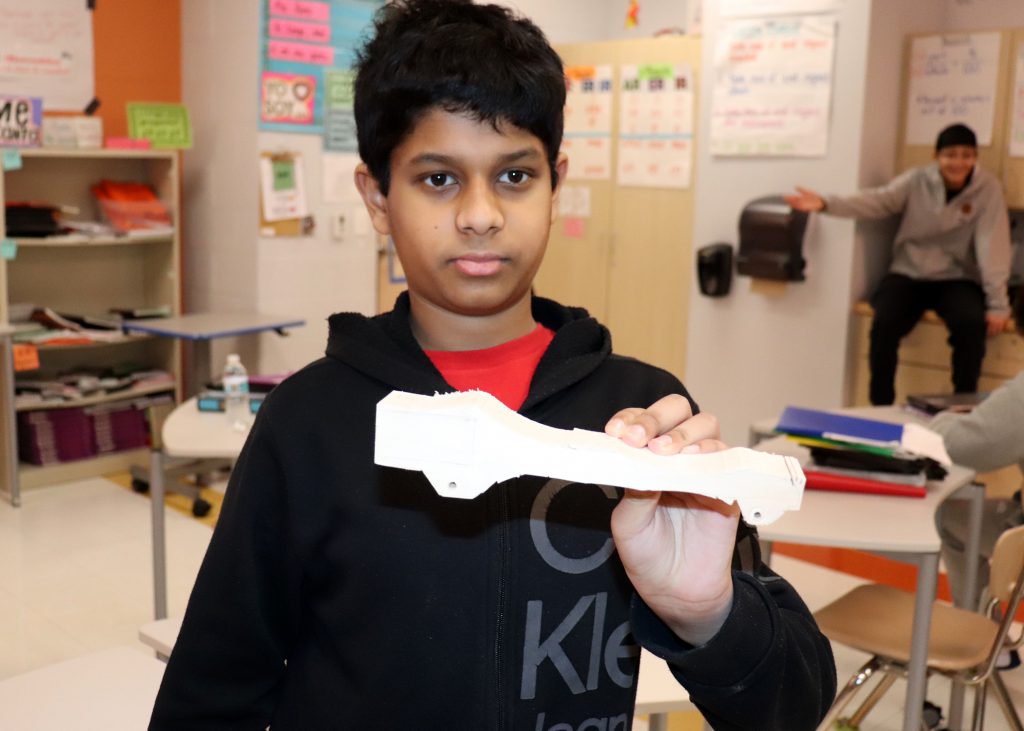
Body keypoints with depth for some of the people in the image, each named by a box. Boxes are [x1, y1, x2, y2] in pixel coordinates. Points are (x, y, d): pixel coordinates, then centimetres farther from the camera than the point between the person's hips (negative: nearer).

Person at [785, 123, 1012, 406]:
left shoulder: (987, 187, -5)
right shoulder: (916, 180, -1)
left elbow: (992, 243, -11)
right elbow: (878, 200, -13)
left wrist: (997, 303, -16)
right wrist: (825, 203, -31)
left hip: (956, 280, -1)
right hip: (908, 275, 1)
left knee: (972, 323, -31)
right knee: (884, 322, -28)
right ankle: (880, 406, -13)